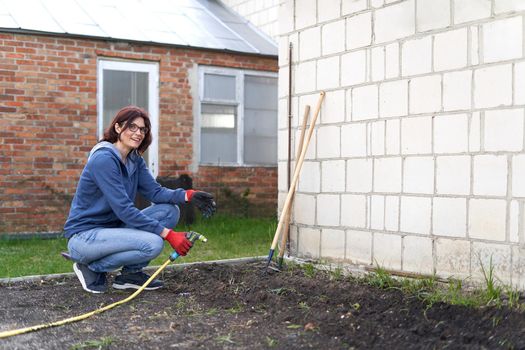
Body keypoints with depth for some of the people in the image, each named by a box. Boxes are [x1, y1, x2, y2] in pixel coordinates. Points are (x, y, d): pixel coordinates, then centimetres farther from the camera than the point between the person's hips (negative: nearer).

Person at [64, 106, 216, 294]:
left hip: (111, 228, 9)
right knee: (153, 243, -28)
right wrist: (168, 234, -27)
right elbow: (123, 209, -26)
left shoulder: (134, 159, 6)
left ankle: (131, 272, 4)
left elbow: (155, 192, -2)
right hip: (84, 235, -9)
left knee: (169, 210, -4)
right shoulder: (104, 159, -22)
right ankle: (92, 267, -5)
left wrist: (188, 195, -20)